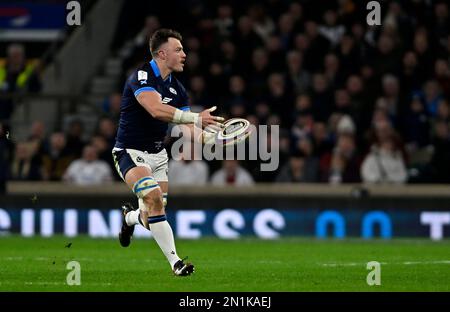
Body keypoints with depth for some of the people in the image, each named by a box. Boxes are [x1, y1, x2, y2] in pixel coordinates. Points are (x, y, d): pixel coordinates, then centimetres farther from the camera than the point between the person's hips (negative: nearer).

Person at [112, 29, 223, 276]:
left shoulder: (177, 89, 7)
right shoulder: (141, 77, -17)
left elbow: (189, 129, 4)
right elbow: (156, 109, -35)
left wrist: (210, 138, -17)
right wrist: (197, 118, -39)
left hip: (157, 154, 7)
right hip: (130, 152, -7)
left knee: (153, 218, 5)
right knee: (154, 198, -29)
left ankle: (130, 216, 43)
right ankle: (175, 262, -23)